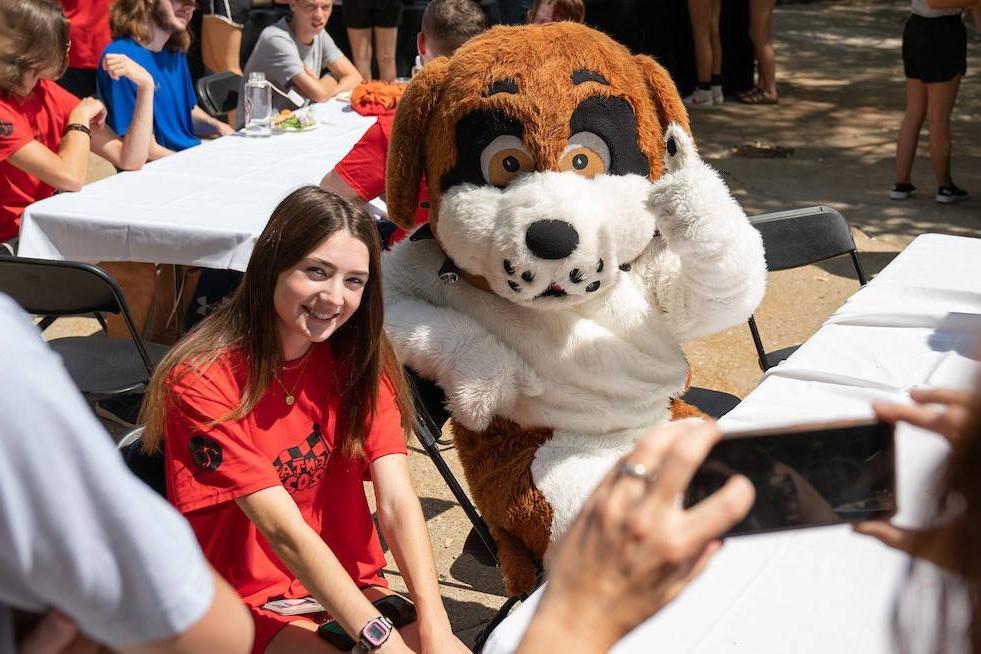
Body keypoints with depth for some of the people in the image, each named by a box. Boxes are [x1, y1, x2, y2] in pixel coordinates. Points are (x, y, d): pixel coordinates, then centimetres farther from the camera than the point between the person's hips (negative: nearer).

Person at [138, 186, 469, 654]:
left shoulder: (359, 359, 0)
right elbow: (284, 530, -22)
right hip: (248, 603, -4)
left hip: (350, 588, 5)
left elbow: (397, 502, -11)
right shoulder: (204, 379, -16)